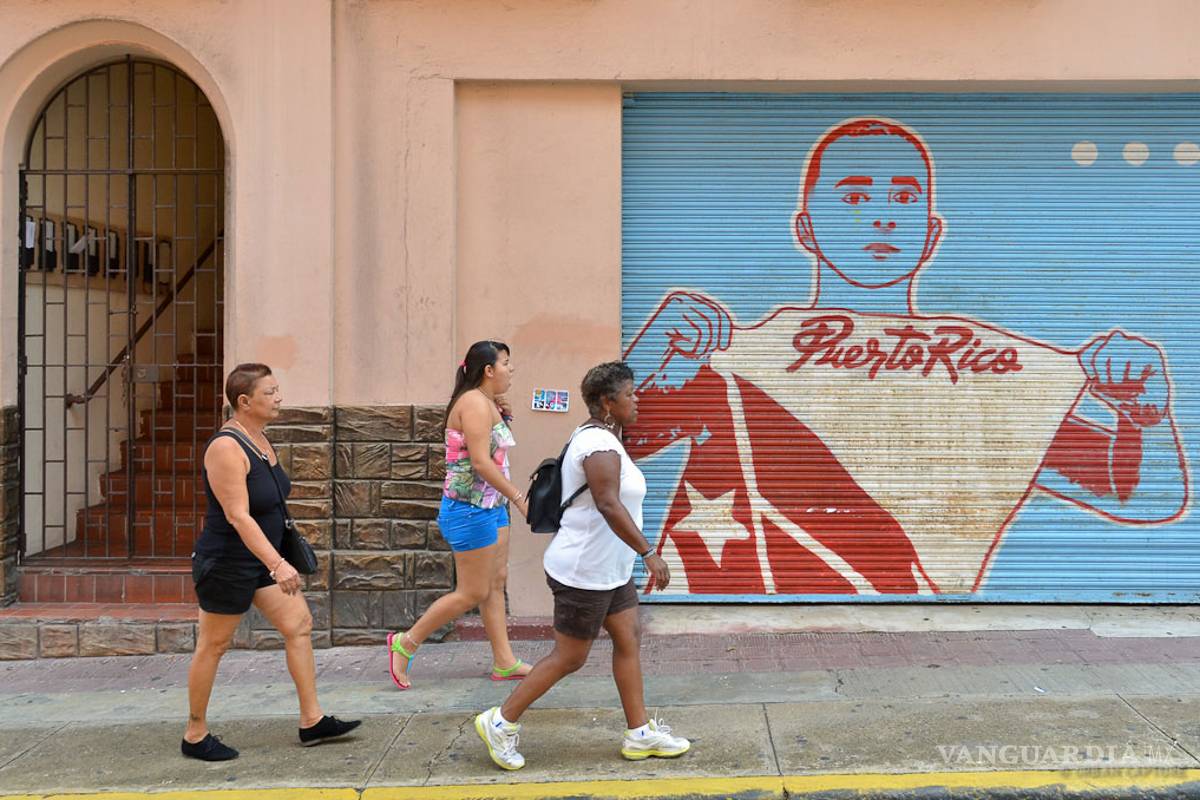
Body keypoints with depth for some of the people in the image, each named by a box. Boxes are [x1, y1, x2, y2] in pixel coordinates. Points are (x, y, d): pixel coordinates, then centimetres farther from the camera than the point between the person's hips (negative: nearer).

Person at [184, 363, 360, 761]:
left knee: (299, 624, 5)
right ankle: (195, 736, 19)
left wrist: (275, 560, 24)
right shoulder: (226, 448, -23)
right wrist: (277, 564, -38)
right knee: (213, 646, 4)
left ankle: (312, 721, 11)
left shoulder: (259, 439, 6)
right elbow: (238, 516, -30)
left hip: (262, 559, 9)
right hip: (227, 562, -9)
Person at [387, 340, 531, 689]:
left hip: (491, 505, 10)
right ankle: (405, 644, 9)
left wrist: (501, 417, 11)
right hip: (470, 508, -10)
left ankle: (505, 662, 19)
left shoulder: (487, 404, 13)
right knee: (472, 593, -2)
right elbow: (481, 462, -26)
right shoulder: (475, 403, -18)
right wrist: (519, 497, -24)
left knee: (496, 583, 12)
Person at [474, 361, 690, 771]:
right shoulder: (601, 446, -22)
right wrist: (650, 554, -34)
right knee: (569, 658, 0)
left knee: (629, 639, 10)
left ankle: (640, 733, 17)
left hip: (605, 570, 10)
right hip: (584, 573, -10)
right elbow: (609, 506, -33)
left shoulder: (597, 437, 11)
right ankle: (500, 722, 12)